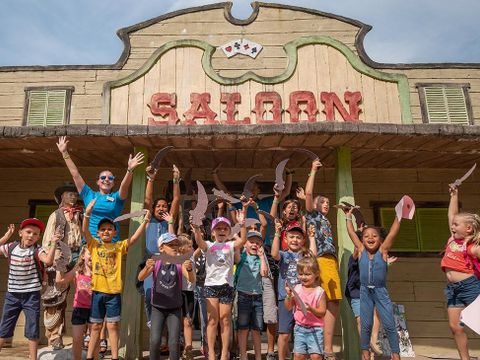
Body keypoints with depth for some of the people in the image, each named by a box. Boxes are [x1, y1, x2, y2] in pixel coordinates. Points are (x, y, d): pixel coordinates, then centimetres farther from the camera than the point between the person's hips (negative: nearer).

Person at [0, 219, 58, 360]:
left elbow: (48, 261, -30)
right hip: (12, 294, 4)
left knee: (32, 330, 2)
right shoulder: (11, 247, 1)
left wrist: (53, 244, -35)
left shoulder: (37, 250, -13)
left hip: (31, 295, -3)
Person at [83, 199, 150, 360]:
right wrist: (88, 213, -27)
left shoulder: (119, 246, 4)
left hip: (114, 292, 0)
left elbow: (134, 238, -6)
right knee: (96, 326, 11)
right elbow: (85, 230, -12)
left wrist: (145, 221, -17)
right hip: (98, 291, 0)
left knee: (112, 325, 8)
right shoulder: (94, 245, 3)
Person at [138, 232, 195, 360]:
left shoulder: (179, 263, -6)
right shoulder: (156, 262, -5)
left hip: (175, 309, 0)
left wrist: (189, 269, -41)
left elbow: (192, 280, -18)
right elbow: (140, 278, -16)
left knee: (174, 342, -4)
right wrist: (147, 267, -38)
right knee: (155, 341, -7)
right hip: (158, 308, 0)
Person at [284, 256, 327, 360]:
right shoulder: (296, 288, 0)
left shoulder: (319, 291, -8)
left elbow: (322, 312, -9)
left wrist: (311, 309, -25)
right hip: (299, 327, 3)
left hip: (315, 329, -3)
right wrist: (289, 295, -14)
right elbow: (288, 307, 2)